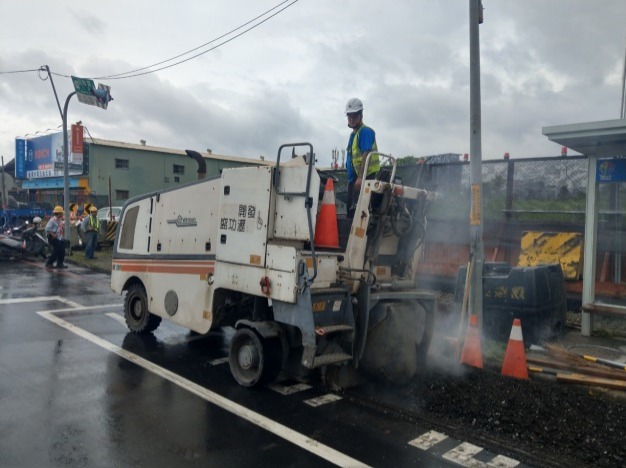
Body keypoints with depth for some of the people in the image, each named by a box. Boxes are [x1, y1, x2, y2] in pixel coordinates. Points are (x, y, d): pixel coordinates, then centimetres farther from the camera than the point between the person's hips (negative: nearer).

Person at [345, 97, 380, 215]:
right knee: (350, 208, 14)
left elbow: (366, 155, -20)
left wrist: (360, 177, -27)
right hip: (354, 177, 10)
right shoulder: (353, 134, 17)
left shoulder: (365, 132, -11)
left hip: (365, 177, -10)